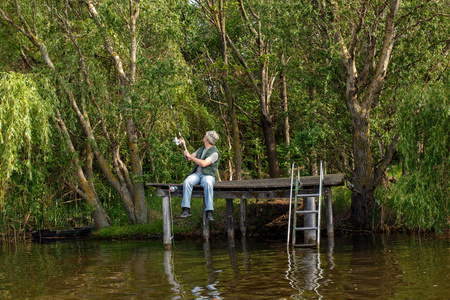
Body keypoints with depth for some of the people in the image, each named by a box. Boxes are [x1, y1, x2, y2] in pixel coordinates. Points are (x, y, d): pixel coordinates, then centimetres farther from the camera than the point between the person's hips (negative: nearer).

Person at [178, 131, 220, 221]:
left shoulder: (214, 152, -6)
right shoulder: (201, 149, 20)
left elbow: (204, 164, -18)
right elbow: (189, 158, 26)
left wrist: (190, 156, -11)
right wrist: (184, 145, 23)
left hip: (208, 175, -5)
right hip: (196, 174, 6)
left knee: (208, 184, -41)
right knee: (187, 182, -29)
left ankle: (209, 213, -43)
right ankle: (186, 210, -33)